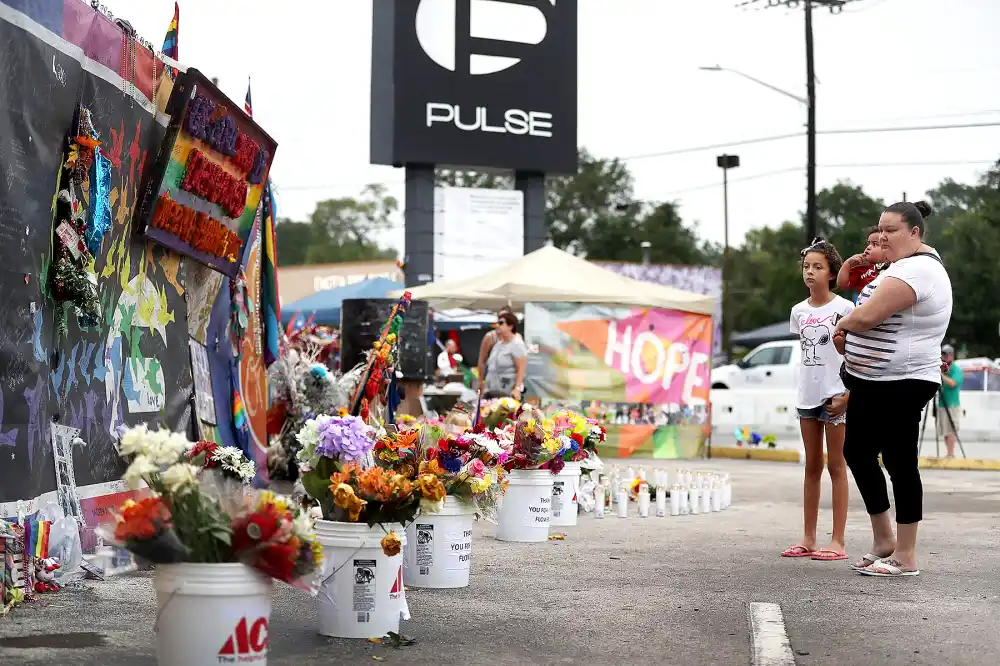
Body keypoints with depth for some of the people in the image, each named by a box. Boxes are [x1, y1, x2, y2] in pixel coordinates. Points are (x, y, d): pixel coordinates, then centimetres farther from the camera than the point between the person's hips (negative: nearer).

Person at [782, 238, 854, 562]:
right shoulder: (799, 311, 8)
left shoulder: (844, 308, -8)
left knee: (836, 466, -1)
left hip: (835, 396, -5)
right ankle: (808, 538, 16)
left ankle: (838, 541, 3)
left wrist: (847, 394, -14)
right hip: (807, 395, 6)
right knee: (812, 467, 11)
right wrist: (806, 386, 7)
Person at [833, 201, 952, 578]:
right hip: (873, 381, 11)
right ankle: (884, 541, 26)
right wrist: (849, 332, 2)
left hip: (900, 385, -11)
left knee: (899, 462, -3)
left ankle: (905, 558, 6)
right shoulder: (906, 266, 16)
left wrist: (842, 325, -7)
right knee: (857, 451, 15)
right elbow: (877, 317, 23)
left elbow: (867, 315, -29)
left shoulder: (916, 270, -20)